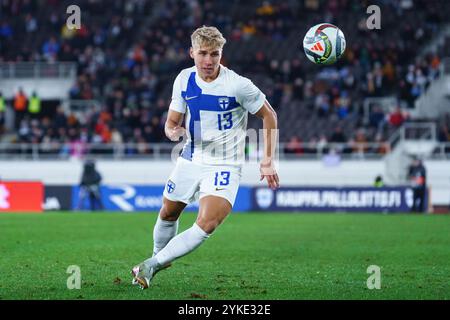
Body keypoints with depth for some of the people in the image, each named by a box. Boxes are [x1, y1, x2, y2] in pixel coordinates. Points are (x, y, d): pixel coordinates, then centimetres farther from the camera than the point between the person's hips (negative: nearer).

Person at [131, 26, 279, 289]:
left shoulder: (238, 85, -18)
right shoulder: (184, 80, -3)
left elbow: (269, 116, -6)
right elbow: (172, 122, 7)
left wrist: (268, 161, -8)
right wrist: (173, 132, -19)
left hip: (224, 166, -5)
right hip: (190, 160, 5)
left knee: (206, 226, -24)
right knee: (168, 214, 18)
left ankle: (151, 266, -14)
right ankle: (158, 257, 46)